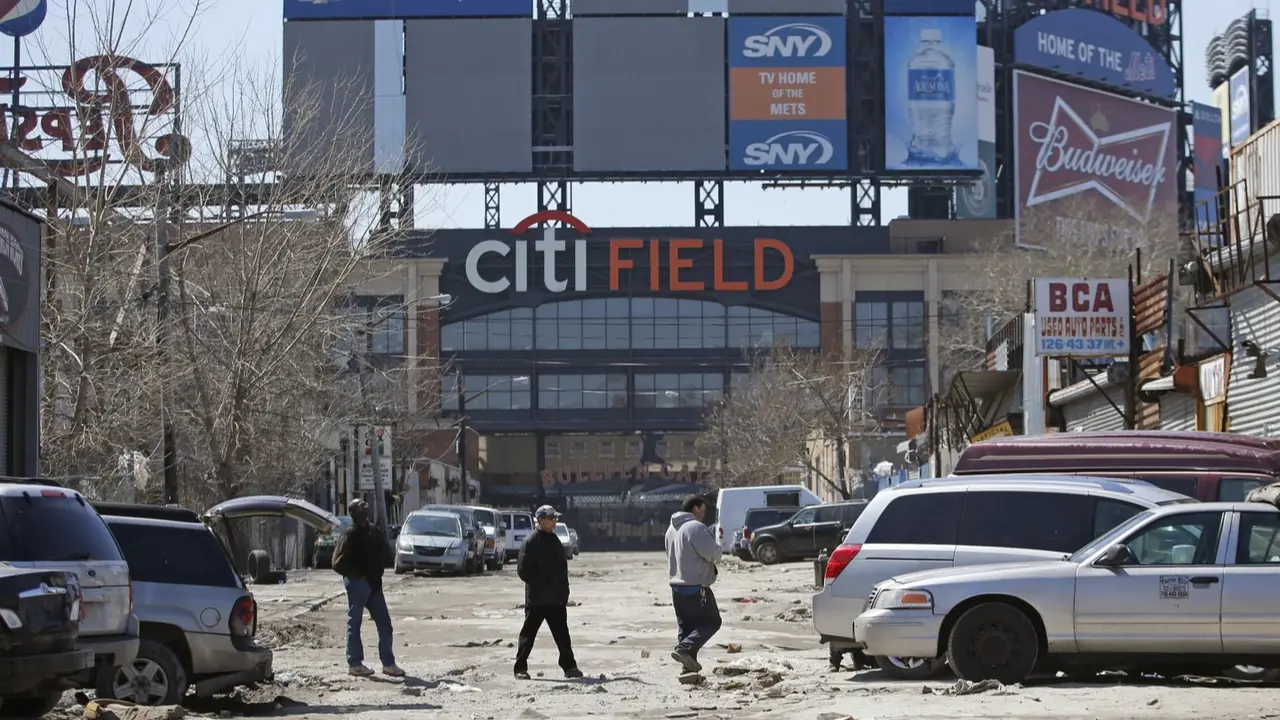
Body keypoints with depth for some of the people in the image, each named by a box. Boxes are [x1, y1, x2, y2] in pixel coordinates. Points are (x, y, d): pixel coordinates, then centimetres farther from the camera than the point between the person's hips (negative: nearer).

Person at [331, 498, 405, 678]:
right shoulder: (350, 535, -10)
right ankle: (354, 664, 6)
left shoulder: (375, 531, 11)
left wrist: (377, 571, 6)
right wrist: (357, 575, -12)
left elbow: (386, 554, 20)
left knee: (384, 623, 5)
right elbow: (338, 563, -14)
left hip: (374, 583, 7)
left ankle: (388, 663, 10)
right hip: (357, 583, -7)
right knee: (354, 622, 1)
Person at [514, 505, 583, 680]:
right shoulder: (531, 542, -9)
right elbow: (523, 570, -13)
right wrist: (539, 584, -14)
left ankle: (569, 666, 13)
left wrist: (564, 591, 10)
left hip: (557, 599, 6)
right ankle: (521, 668, 1)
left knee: (562, 633, 8)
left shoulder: (555, 541, 14)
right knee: (529, 633, -2)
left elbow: (563, 567, 18)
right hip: (537, 598, -6)